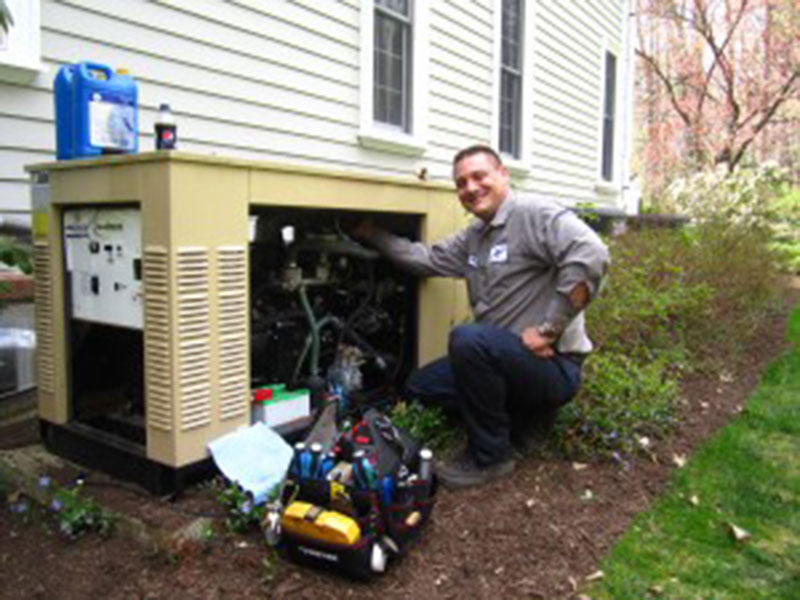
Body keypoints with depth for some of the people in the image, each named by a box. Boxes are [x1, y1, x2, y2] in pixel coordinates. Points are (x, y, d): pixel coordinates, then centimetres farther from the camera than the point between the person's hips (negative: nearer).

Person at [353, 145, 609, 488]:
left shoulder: (534, 215, -16)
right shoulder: (473, 236, 12)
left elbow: (590, 256, -31)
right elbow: (426, 259, 19)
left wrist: (548, 330, -28)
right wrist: (373, 235, 19)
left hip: (553, 364, -9)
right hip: (503, 358, 9)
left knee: (468, 339, -33)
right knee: (420, 385, 12)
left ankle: (490, 456, -12)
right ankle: (524, 409, 12)